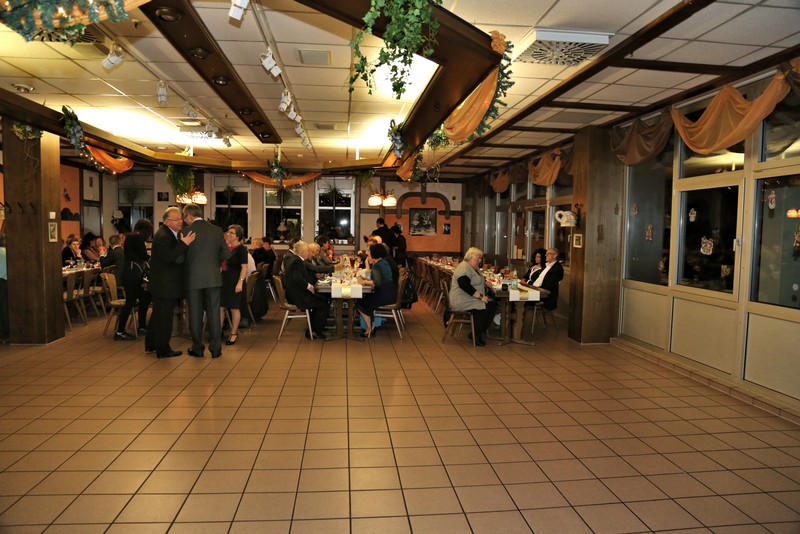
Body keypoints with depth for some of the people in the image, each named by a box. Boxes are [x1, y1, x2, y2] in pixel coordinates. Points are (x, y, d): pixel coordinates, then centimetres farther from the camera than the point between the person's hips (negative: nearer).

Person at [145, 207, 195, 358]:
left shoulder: (173, 234, 12)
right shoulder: (163, 236, -21)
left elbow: (178, 257, 19)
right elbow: (169, 257, -32)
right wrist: (184, 244, -36)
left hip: (162, 284, 11)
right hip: (164, 285, -11)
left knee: (158, 314, 21)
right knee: (164, 317, -1)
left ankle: (151, 344, 36)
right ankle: (163, 350, 10)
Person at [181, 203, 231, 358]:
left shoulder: (185, 231, -7)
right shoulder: (216, 230, 1)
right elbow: (226, 254, 4)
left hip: (193, 278, -2)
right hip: (213, 277, 2)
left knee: (195, 314, 9)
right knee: (214, 313, 7)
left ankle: (197, 348, 17)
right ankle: (216, 349, 10)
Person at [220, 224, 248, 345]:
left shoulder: (241, 249, -9)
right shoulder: (226, 247, 12)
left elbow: (244, 267, -15)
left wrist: (240, 282, -22)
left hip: (234, 281, -7)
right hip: (224, 279, 7)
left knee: (234, 308, 2)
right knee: (220, 307, 6)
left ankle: (234, 334, 13)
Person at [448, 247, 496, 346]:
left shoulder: (475, 268, 17)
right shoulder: (464, 267, -16)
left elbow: (478, 281, 33)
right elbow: (464, 285, -28)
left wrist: (485, 282, 9)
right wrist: (480, 296, -26)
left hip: (472, 298, 10)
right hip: (461, 300, -10)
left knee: (491, 305, -6)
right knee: (483, 308, -25)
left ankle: (482, 332, 3)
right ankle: (476, 336, -11)